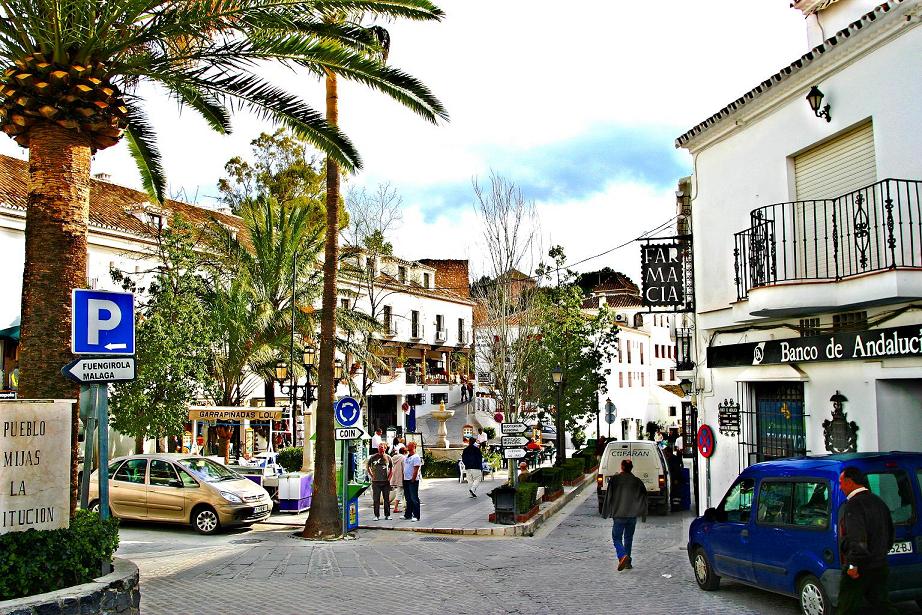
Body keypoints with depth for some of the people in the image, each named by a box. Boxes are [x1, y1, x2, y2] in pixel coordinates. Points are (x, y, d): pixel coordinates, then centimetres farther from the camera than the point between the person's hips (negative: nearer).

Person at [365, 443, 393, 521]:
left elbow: (391, 468, 17)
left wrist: (389, 476, 5)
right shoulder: (373, 457, 0)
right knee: (376, 499, 1)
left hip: (386, 482, 1)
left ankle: (387, 515, 15)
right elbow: (367, 466, 9)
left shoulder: (388, 458, 5)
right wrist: (371, 475, 1)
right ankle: (377, 515, 7)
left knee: (387, 499, 6)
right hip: (376, 481, -1)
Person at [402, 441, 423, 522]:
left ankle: (416, 516, -4)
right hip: (406, 480, 8)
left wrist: (413, 480, -18)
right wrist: (403, 479, 12)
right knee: (408, 499, 14)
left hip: (413, 481, -8)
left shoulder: (416, 457, -10)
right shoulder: (406, 457, 16)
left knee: (414, 499, -5)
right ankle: (408, 514, 20)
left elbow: (416, 470, -15)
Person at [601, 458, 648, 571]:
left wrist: (606, 513, 5)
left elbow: (609, 497, -2)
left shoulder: (614, 479, -3)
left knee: (617, 538, 4)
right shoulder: (637, 481, 5)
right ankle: (628, 562, 18)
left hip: (618, 515, -3)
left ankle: (623, 556, -20)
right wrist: (643, 515, 14)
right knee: (628, 539, 16)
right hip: (632, 515, 3)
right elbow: (643, 498, 8)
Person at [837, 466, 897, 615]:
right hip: (880, 567, 8)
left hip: (859, 569, -8)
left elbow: (857, 538, -26)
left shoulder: (852, 505, -17)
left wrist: (853, 564, -22)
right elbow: (890, 533, 21)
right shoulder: (878, 502, 12)